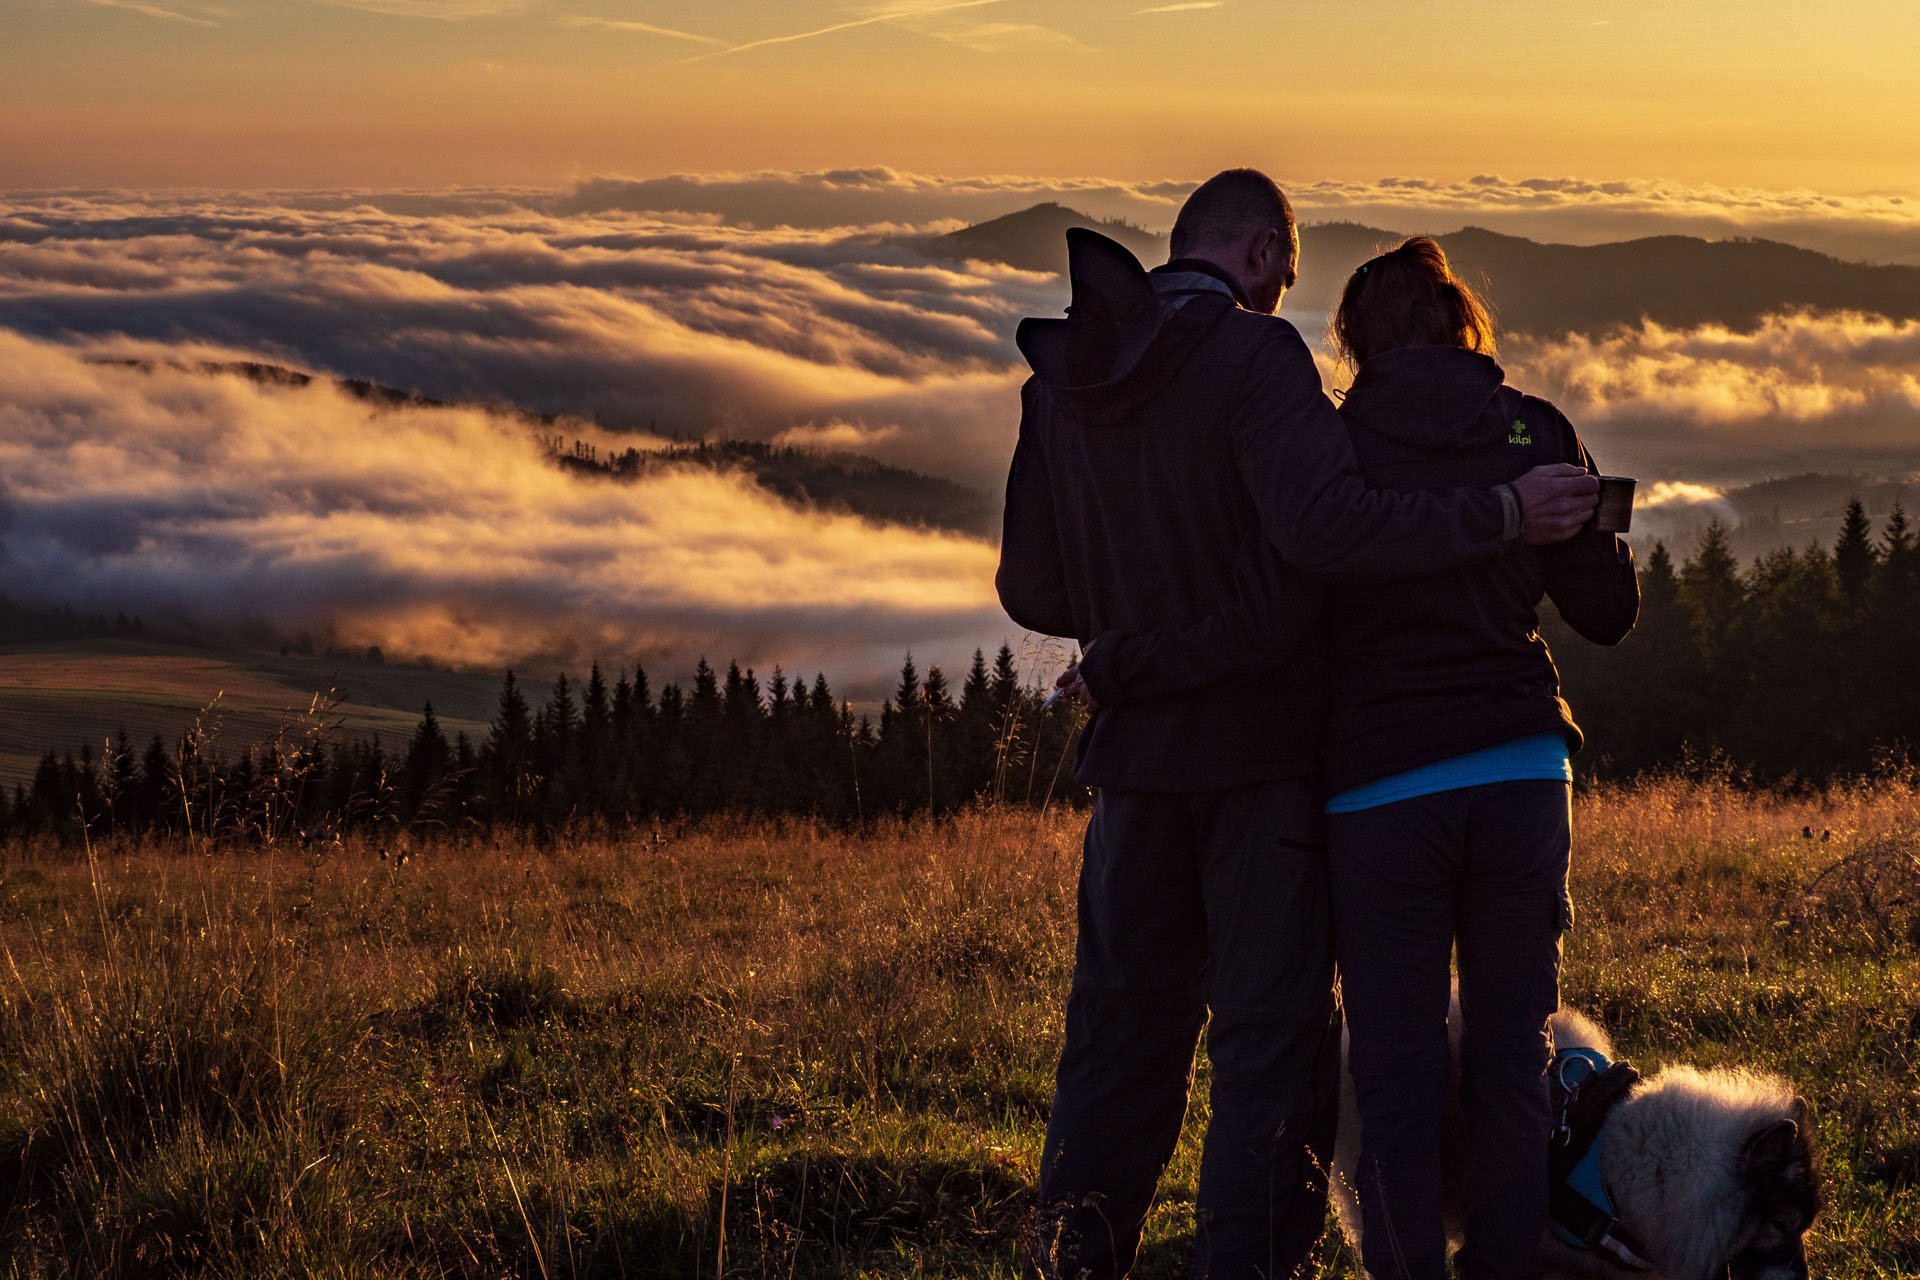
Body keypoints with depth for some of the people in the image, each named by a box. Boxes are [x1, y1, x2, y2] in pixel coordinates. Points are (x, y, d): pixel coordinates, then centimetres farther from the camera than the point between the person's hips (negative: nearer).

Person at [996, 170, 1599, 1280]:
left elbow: (1031, 589, 13)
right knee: (1276, 1035, 0)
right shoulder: (1253, 358, -12)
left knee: (1124, 1023, 14)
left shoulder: (1062, 381, 8)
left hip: (1136, 748, 6)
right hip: (1261, 752, -6)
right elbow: (1326, 522, -27)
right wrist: (1501, 515, -22)